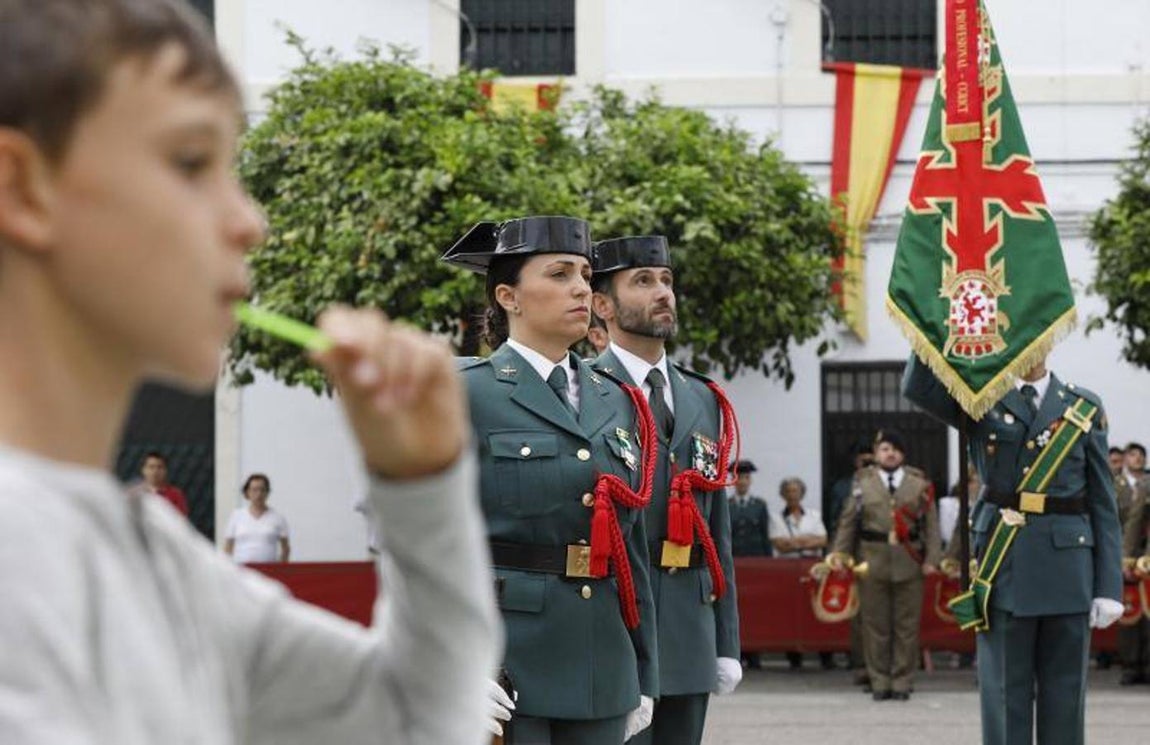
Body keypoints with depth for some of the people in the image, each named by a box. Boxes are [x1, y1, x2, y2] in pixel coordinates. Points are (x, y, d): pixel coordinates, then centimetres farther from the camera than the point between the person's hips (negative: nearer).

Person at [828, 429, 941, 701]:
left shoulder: (919, 484, 8)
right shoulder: (863, 483, 7)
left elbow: (931, 524, 5)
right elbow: (848, 521, 8)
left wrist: (932, 559, -3)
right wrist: (840, 553, -1)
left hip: (909, 563, 0)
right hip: (873, 561, 0)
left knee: (907, 625, 2)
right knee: (875, 624, 2)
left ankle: (902, 682, 10)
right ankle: (880, 682, 10)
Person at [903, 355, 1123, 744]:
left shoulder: (1084, 409, 8)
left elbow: (1104, 506, 6)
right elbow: (918, 388, -12)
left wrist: (1109, 588, 0)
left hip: (1067, 569, 1)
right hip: (1003, 569, -1)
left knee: (1065, 695, 4)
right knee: (1006, 695, 0)